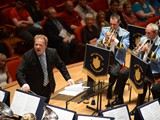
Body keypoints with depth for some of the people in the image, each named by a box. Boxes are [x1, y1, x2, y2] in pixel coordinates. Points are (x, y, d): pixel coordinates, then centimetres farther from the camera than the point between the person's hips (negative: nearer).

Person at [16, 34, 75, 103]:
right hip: (33, 90, -3)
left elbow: (61, 66, 7)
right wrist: (24, 84, -42)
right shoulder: (28, 56, -18)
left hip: (48, 88, 3)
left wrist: (68, 79, -3)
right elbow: (19, 72, -23)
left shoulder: (52, 53, -8)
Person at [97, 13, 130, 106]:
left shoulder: (125, 33, 2)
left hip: (117, 58, -2)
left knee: (113, 72, -31)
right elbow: (98, 44, 5)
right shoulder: (104, 30, 11)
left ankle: (109, 89, -3)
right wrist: (105, 39, -15)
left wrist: (115, 40, -22)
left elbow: (125, 48, -9)